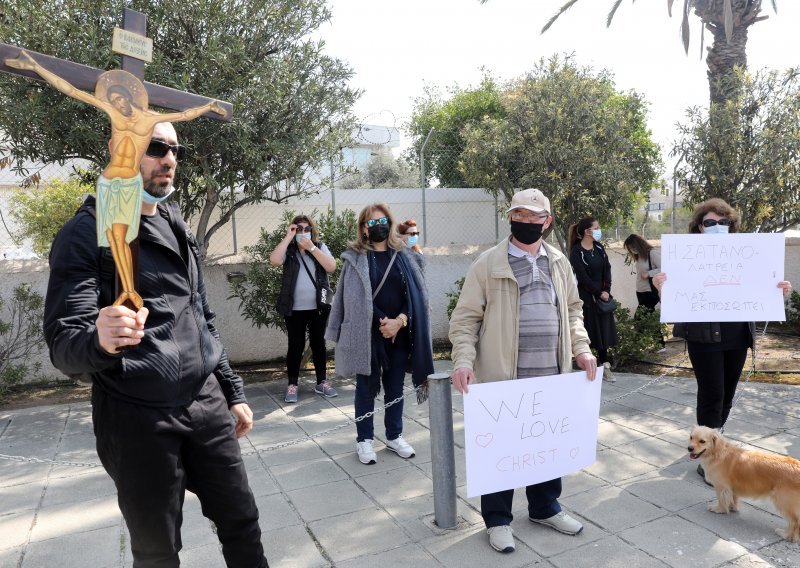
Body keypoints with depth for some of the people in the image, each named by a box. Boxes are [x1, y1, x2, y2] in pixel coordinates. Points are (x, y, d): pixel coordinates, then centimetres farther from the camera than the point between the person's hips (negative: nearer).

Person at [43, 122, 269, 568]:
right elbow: (63, 342, -15)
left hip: (207, 406, 6)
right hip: (138, 419, -5)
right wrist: (100, 341, -38)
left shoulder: (178, 229, 12)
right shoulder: (87, 233, -8)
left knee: (242, 522, 11)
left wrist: (233, 391, 15)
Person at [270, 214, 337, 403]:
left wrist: (311, 247, -14)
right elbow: (274, 261, -19)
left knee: (318, 343, 10)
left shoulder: (320, 247, 5)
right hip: (294, 308, -1)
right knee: (296, 345, 2)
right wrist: (288, 237, -13)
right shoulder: (288, 250, 2)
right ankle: (292, 385, 12)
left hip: (318, 307, 2)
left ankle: (321, 382, 21)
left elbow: (331, 267, -10)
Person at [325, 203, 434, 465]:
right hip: (366, 334, -2)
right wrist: (381, 323, -13)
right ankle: (365, 439, 19)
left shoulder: (405, 257, 7)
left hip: (399, 333, 3)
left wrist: (399, 321, -13)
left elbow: (415, 294, 1)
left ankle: (394, 436, 25)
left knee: (395, 387, 12)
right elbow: (355, 299, -7)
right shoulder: (355, 258, 0)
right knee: (366, 387, 7)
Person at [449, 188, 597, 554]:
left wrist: (582, 349, 5)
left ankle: (545, 507, 39)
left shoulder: (559, 263, 9)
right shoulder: (488, 263, -6)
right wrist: (464, 361, -19)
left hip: (551, 375, 5)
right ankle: (497, 519, 26)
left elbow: (572, 310, 18)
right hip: (503, 376, -4)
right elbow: (466, 318, -7)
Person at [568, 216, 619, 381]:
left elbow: (607, 270, 5)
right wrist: (599, 293, -12)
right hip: (586, 297, -6)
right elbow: (583, 277, -15)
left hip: (602, 295, 6)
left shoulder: (599, 248, 9)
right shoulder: (576, 252, -11)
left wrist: (606, 290, -7)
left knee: (604, 330, 7)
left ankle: (604, 366, 14)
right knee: (588, 331, -2)